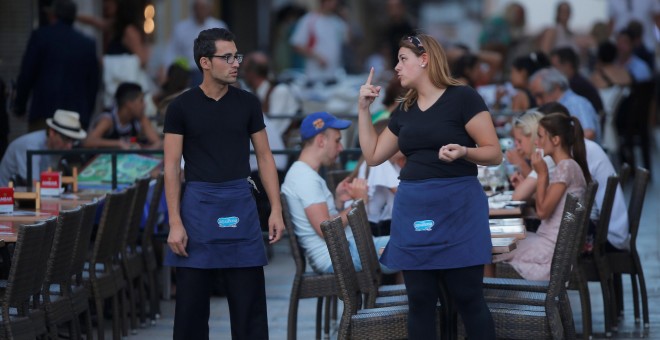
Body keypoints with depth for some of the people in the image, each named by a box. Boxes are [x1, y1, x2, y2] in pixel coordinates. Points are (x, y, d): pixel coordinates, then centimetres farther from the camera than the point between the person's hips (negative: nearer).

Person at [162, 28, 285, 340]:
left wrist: (276, 209, 0)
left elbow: (264, 157, 9)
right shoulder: (181, 108, -1)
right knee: (191, 300, 3)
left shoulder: (247, 104, 6)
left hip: (240, 203, 2)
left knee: (249, 301, 2)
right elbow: (172, 167, -2)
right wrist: (175, 223, -10)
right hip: (199, 204, -2)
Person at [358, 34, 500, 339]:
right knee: (420, 301, 5)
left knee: (468, 298, -5)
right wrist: (363, 108, 15)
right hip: (412, 209, 6)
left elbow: (494, 153, -6)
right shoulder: (404, 111, 15)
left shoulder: (462, 98, -5)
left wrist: (463, 152, -25)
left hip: (456, 208, -6)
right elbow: (373, 155, 21)